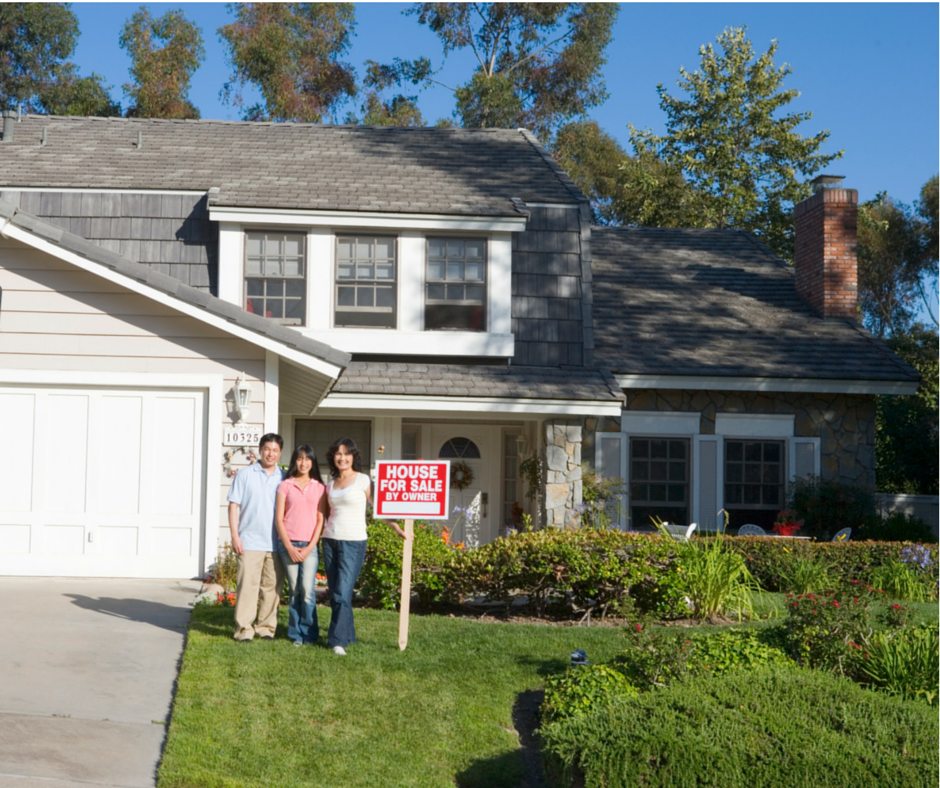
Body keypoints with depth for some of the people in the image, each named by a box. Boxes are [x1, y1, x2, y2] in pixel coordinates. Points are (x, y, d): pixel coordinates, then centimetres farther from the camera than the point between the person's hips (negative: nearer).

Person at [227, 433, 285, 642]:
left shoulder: (284, 479, 11)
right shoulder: (245, 475, 5)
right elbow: (233, 505, 3)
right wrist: (235, 535, -6)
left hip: (277, 544, 3)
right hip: (250, 542, -3)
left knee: (272, 587, 5)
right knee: (247, 585, -7)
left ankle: (266, 627, 14)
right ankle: (244, 629, -2)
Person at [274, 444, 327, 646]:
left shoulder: (319, 488, 9)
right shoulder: (285, 486, 7)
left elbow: (321, 519, 5)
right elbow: (279, 518, 3)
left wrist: (310, 547, -5)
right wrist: (289, 547, -5)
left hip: (309, 546, 0)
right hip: (288, 544, 0)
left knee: (307, 589, -12)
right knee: (294, 590, 0)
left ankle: (308, 634, -3)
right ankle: (296, 634, 7)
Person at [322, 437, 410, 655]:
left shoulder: (363, 480, -2)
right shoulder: (331, 484, 12)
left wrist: (397, 528, -8)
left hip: (353, 542, -5)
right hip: (330, 539, 5)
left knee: (343, 594, -12)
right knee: (334, 594, 6)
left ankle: (338, 641, -11)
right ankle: (348, 634, 16)